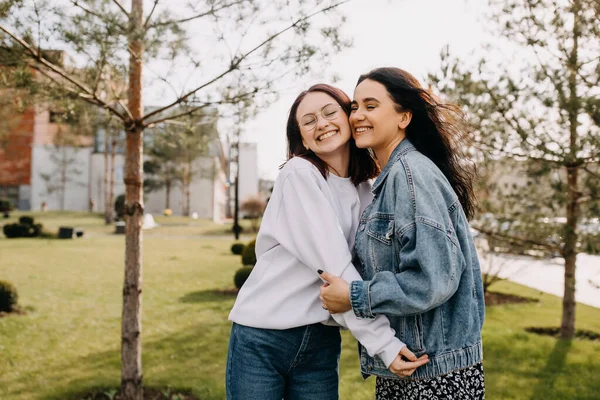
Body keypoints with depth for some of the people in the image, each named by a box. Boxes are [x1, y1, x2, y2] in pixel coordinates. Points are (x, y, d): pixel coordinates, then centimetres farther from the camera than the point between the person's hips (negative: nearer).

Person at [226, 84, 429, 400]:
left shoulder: (365, 191, 7)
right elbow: (334, 266, -19)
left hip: (322, 343, 5)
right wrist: (383, 341, -21)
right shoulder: (299, 173, -12)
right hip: (262, 338, -5)